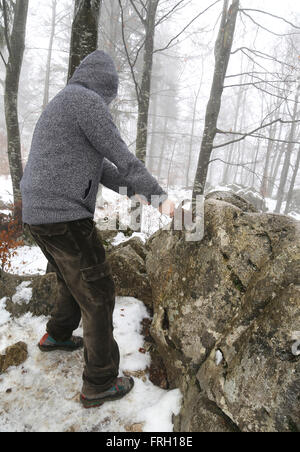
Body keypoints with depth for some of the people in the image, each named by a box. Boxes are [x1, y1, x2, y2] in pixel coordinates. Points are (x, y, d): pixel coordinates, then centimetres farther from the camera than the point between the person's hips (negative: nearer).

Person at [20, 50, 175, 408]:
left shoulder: (60, 105, 23)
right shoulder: (86, 100, -8)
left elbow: (98, 164, 24)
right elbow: (121, 157, -11)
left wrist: (133, 190, 26)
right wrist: (159, 194, -1)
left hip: (39, 216, 10)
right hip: (65, 217, -10)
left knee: (74, 280, 28)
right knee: (97, 293, 1)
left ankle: (57, 335, 48)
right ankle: (99, 384, 13)